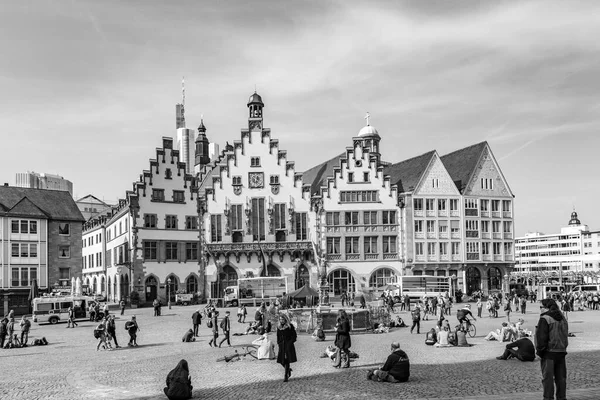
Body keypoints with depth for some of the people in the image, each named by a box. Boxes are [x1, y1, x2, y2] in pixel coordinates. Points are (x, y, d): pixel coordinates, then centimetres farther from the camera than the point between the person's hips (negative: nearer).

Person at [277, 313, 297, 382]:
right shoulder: (279, 326, 9)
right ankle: (288, 369, 29)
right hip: (281, 345, 5)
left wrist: (290, 342, -13)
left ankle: (286, 375, 0)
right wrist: (278, 343, 5)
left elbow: (294, 336, -3)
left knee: (287, 360, -8)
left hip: (288, 345, -5)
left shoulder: (290, 326, -5)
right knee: (281, 360, 1)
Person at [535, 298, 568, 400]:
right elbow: (565, 335, 17)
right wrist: (563, 347, 18)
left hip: (549, 353, -8)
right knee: (561, 377, 13)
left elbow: (541, 337, -17)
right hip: (561, 352, 8)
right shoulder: (562, 319, 13)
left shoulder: (545, 319, -14)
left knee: (547, 377, -1)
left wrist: (539, 350, -8)